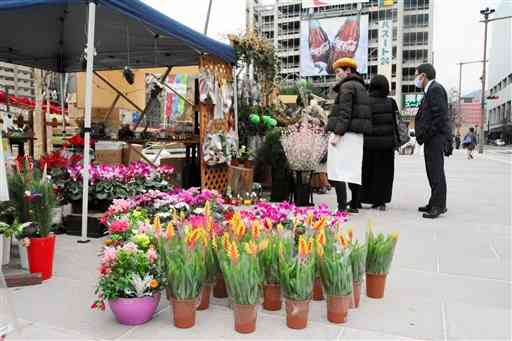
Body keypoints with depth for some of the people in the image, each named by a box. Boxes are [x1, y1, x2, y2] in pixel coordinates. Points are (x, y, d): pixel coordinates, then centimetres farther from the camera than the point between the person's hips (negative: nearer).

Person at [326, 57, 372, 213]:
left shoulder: (347, 86, -7)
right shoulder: (361, 87, 22)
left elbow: (345, 113, -17)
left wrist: (337, 133, -21)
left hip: (346, 133, -10)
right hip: (358, 134, 10)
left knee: (337, 170, -11)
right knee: (354, 169, 13)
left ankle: (341, 207, -16)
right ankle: (355, 204, 19)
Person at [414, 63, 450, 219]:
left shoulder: (435, 89, -10)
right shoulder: (429, 90, 21)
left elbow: (440, 115, -18)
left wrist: (426, 134, -16)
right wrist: (422, 135, 11)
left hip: (436, 136, -10)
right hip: (430, 138, 10)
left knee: (436, 171, -9)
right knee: (432, 171, 12)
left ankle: (439, 205, -6)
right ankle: (435, 203, 19)